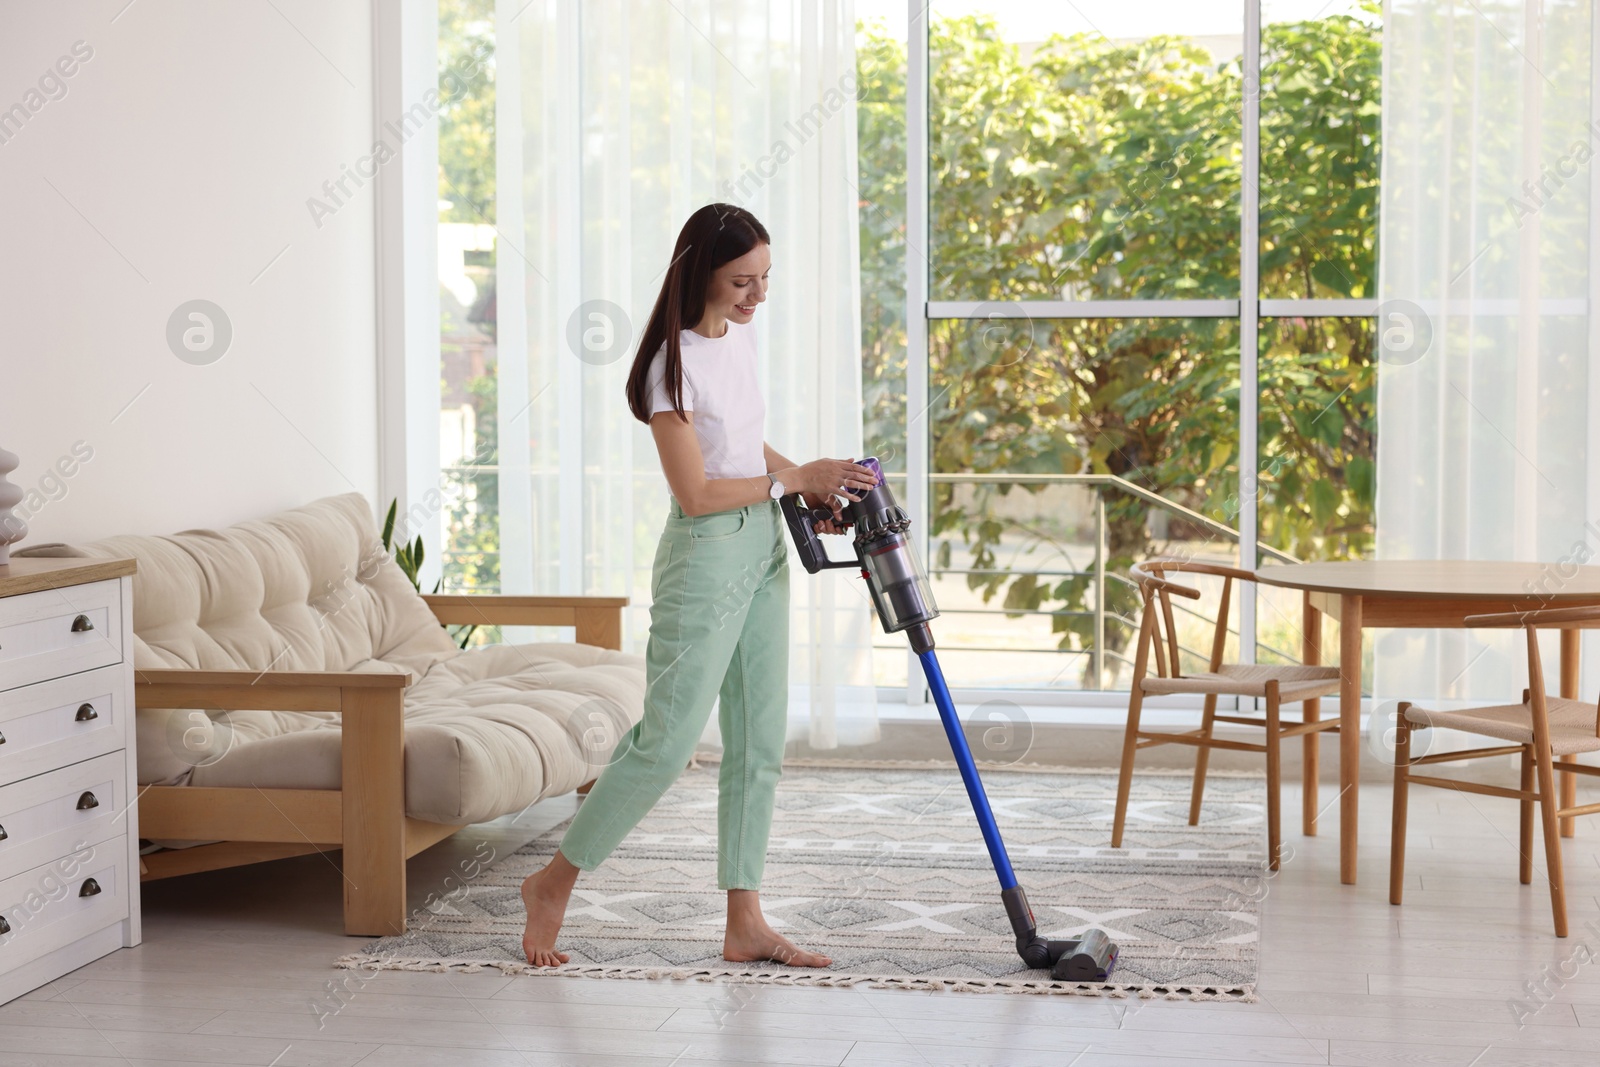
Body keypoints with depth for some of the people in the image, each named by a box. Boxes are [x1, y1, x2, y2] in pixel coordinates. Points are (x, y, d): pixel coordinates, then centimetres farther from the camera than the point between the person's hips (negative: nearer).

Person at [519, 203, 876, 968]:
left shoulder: (739, 334, 6)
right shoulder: (674, 364, -19)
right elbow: (696, 493, -20)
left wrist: (813, 484, 6)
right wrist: (795, 479, -14)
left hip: (763, 551, 9)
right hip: (706, 560, -9)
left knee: (759, 742, 7)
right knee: (667, 740, -8)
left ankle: (744, 923, 12)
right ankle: (554, 882, 9)